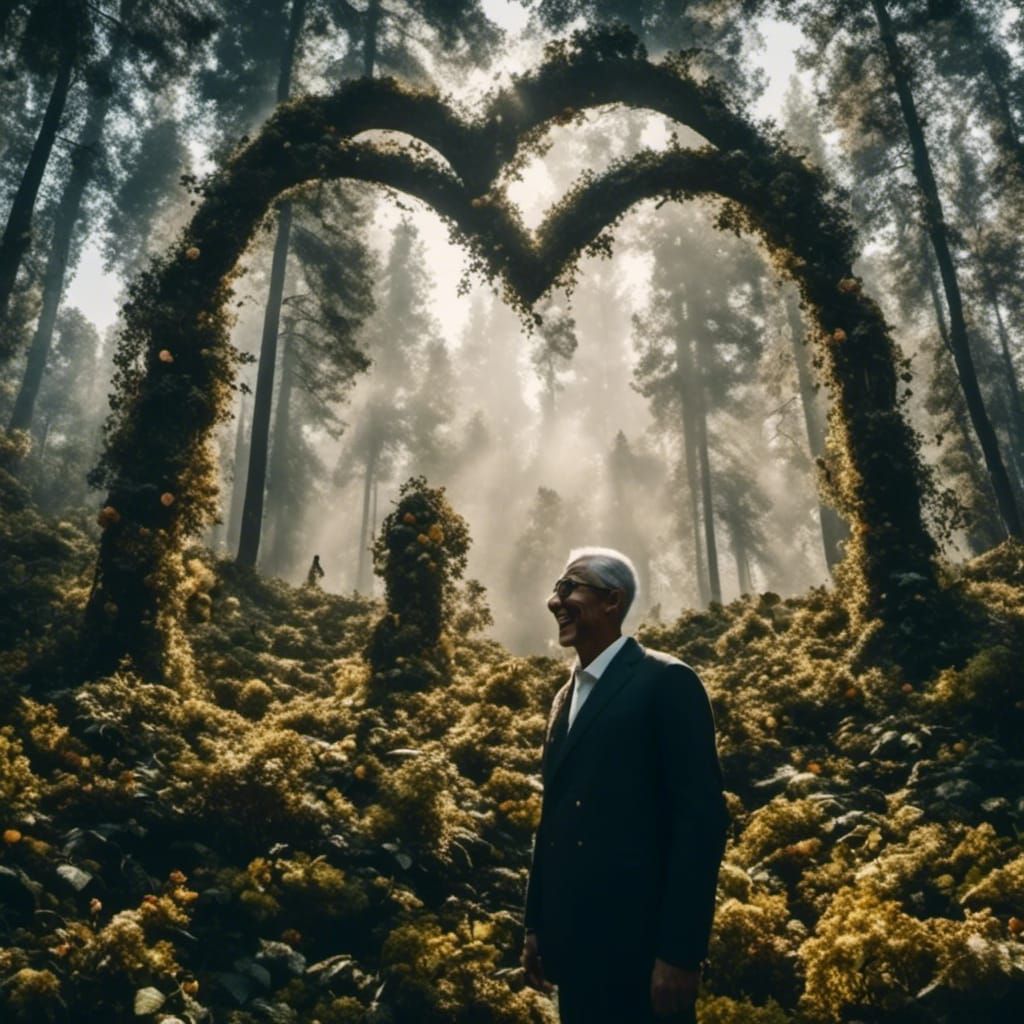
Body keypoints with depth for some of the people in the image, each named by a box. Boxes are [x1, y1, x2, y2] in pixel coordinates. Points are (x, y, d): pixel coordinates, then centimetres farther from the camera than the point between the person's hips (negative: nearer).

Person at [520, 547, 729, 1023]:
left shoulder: (666, 681, -10)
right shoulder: (566, 696, 14)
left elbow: (702, 818, -15)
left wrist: (679, 951, -18)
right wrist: (536, 926, 14)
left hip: (640, 944, -7)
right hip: (573, 943, 7)